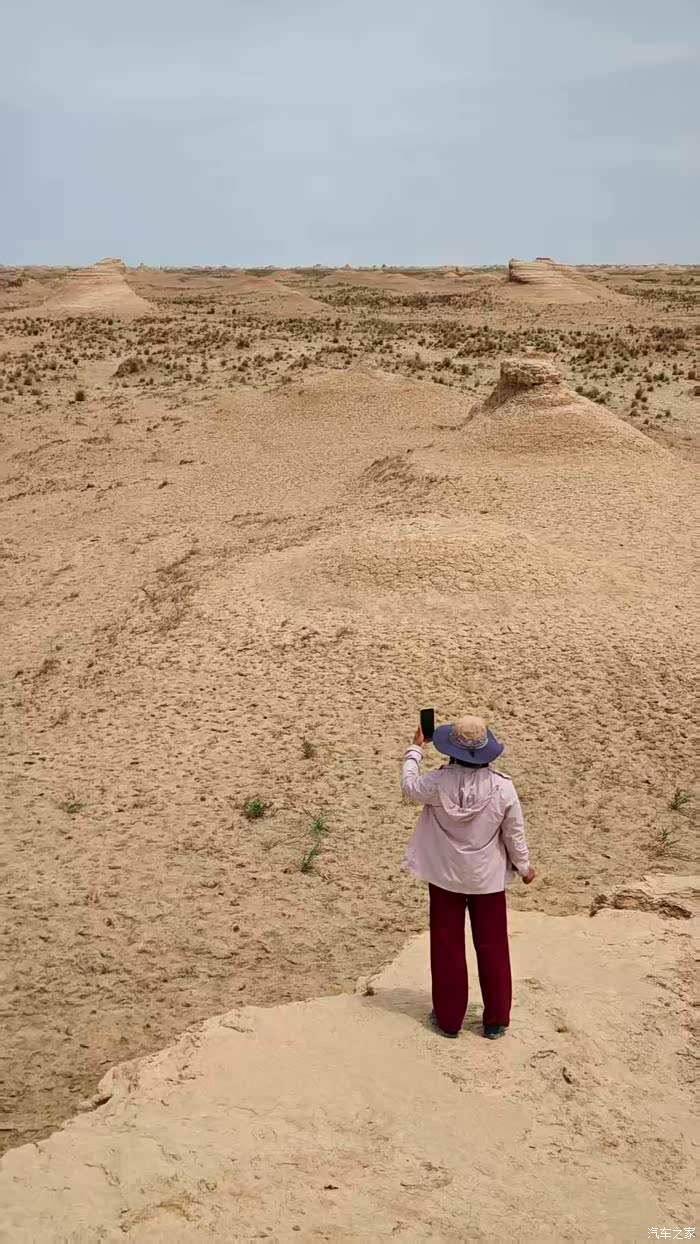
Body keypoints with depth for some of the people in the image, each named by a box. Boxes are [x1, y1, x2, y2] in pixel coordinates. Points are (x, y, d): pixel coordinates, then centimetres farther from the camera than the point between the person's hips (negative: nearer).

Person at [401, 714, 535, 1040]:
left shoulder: (438, 782, -19)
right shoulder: (502, 787, -18)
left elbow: (409, 787, 2)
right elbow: (514, 833, -7)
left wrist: (415, 748, 14)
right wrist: (524, 867, 10)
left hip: (445, 876, 0)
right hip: (487, 878, 0)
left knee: (447, 947, 13)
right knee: (492, 947, 14)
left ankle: (448, 1019, 22)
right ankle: (495, 1021, 23)